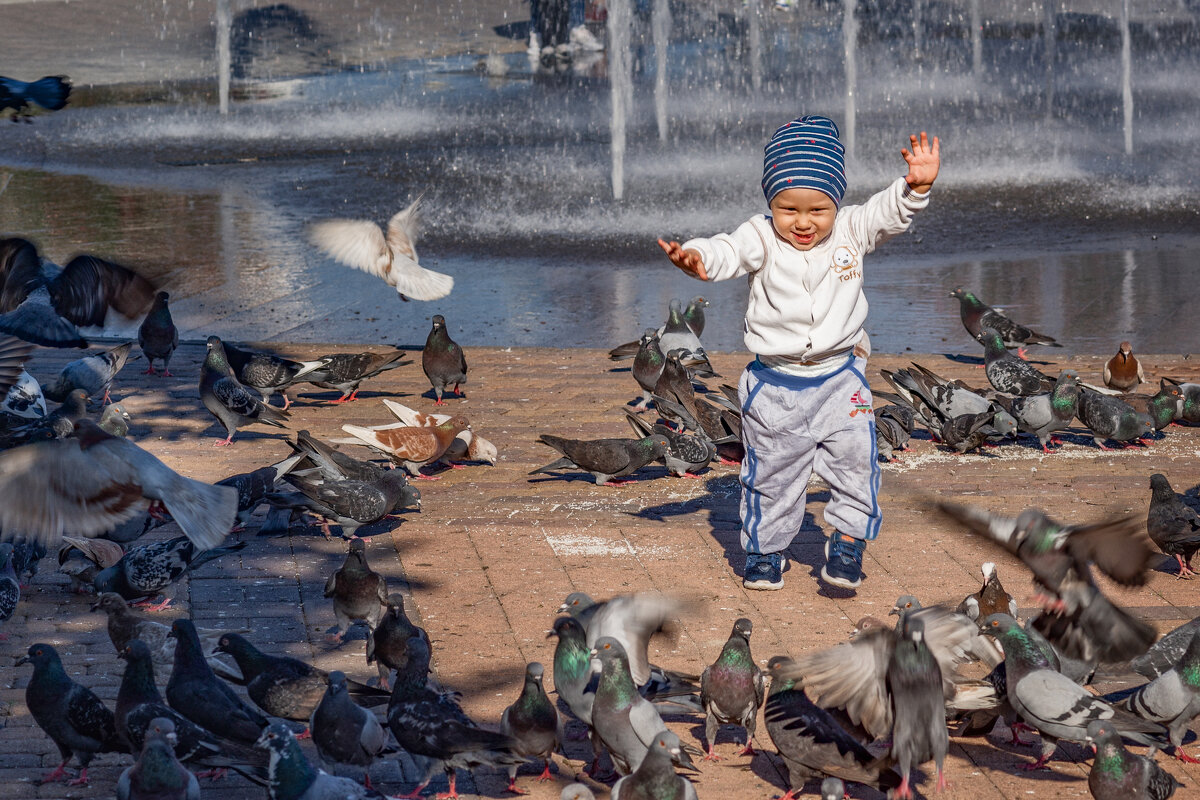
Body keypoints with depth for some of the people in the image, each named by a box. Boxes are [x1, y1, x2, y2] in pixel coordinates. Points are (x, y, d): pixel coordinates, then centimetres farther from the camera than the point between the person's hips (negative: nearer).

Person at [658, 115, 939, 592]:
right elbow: (729, 252, -26)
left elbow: (891, 212, -10)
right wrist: (699, 258, -49)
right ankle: (764, 549, 25)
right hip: (775, 383, -1)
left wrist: (917, 186, -32)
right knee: (771, 474, 9)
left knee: (855, 461, -6)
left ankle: (848, 540, 12)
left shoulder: (852, 230, -2)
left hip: (839, 377, 1)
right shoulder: (762, 238, -10)